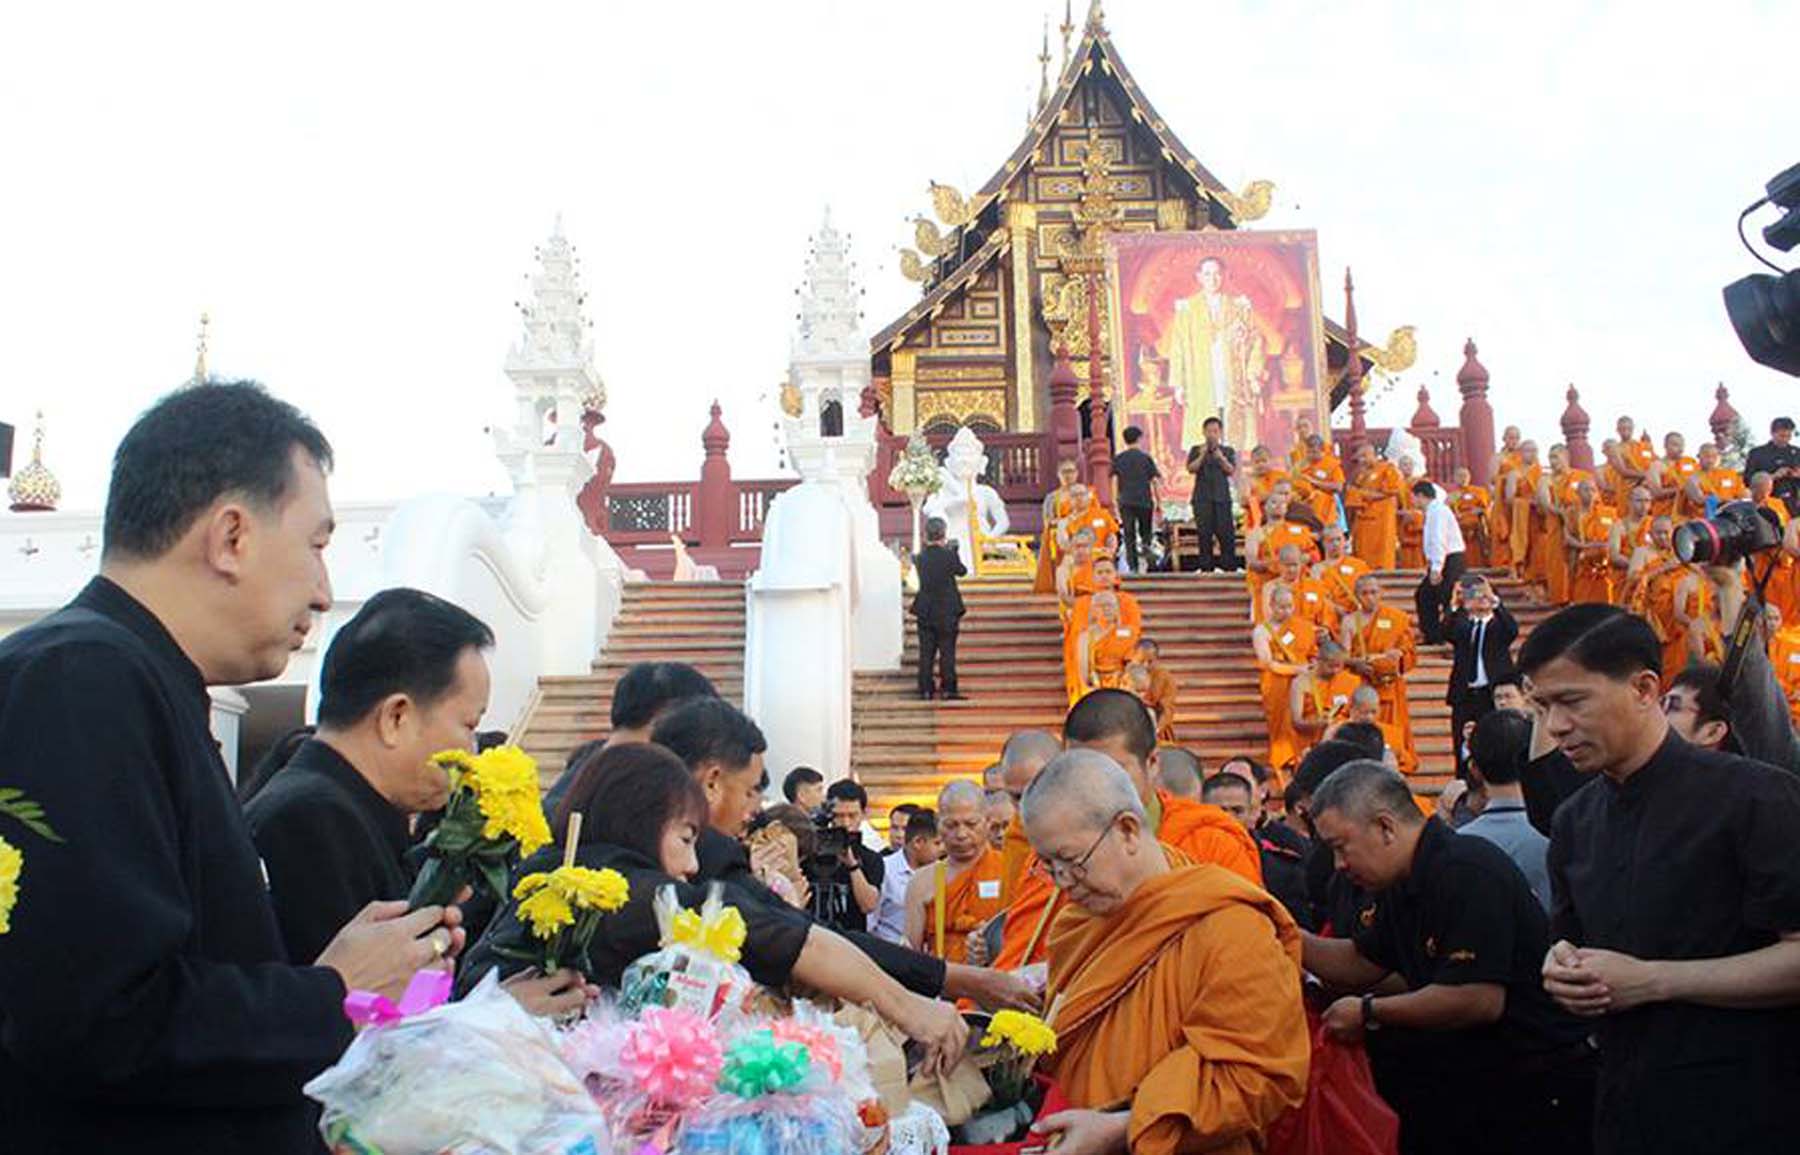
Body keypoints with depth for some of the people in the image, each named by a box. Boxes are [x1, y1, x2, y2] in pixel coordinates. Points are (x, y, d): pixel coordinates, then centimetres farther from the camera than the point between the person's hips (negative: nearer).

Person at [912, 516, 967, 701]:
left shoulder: (921, 557, -3)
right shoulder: (948, 556, -13)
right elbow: (961, 571, 2)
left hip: (925, 612, 3)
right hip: (947, 612, -3)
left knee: (926, 652, 8)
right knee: (947, 651, 4)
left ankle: (926, 689, 10)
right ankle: (948, 689, 4)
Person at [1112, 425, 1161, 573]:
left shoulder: (1118, 459, 5)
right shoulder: (1146, 458, 2)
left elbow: (1114, 481, 0)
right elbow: (1155, 481, 1)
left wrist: (1115, 501, 3)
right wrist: (1158, 502, 7)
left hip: (1126, 501, 1)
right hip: (1144, 500, -1)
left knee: (1129, 535, 2)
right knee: (1145, 532, 14)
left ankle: (1133, 566, -3)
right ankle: (1144, 553, -13)